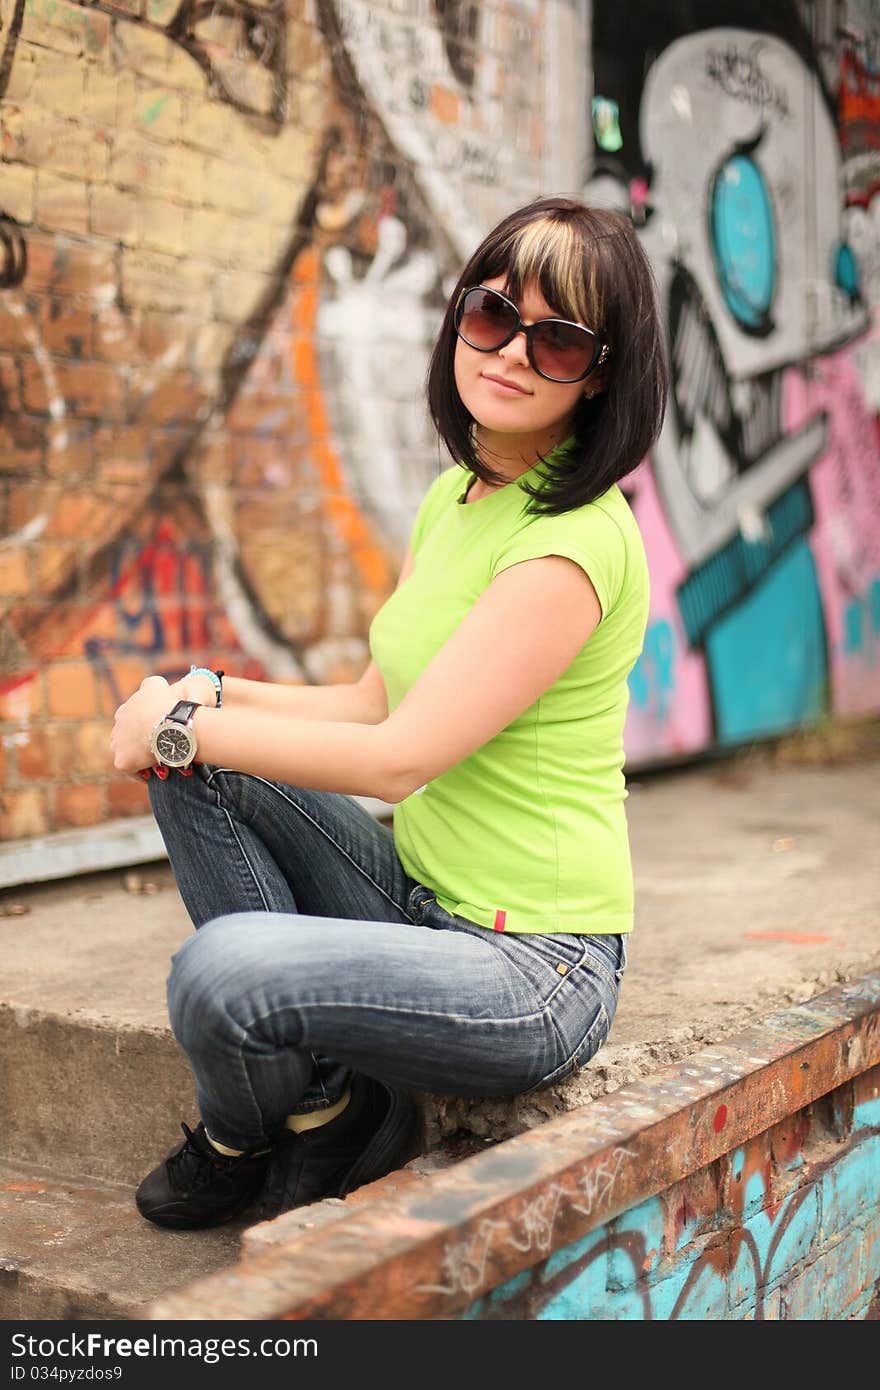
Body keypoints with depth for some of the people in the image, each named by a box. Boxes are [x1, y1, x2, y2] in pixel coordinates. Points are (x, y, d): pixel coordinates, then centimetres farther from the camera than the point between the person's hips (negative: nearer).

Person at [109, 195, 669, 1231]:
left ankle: (245, 1143, 12)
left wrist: (180, 726, -14)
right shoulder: (454, 495, 7)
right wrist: (210, 699, -4)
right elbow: (375, 703, 11)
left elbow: (398, 757, -24)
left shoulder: (575, 544, -22)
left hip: (534, 971, -9)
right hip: (425, 901, 9)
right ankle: (317, 1087, 7)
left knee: (220, 971, -27)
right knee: (197, 767, 2)